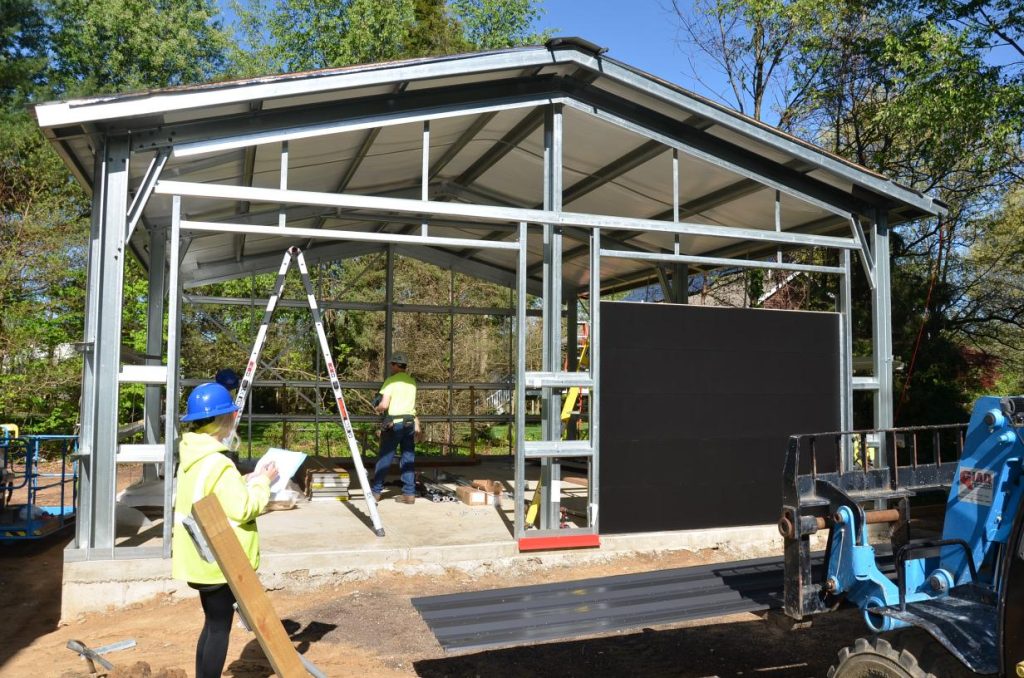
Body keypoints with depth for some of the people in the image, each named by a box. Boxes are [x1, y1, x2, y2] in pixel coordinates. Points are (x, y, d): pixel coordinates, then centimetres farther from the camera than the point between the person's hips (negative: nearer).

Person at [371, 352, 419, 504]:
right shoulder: (412, 381, 11)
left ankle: (376, 491, 9)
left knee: (385, 458, 3)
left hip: (394, 423, -5)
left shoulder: (391, 380, -8)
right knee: (408, 459, 7)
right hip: (410, 422, 6)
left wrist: (377, 408, 7)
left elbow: (384, 405, -13)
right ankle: (409, 493, 7)